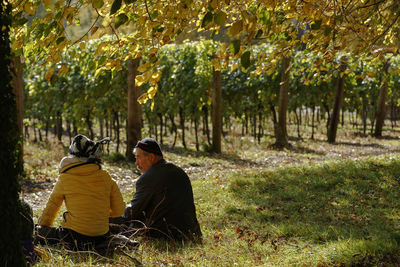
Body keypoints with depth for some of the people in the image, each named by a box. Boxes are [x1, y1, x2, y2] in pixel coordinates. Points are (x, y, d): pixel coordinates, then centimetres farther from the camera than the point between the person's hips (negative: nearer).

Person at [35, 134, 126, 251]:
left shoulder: (65, 179, -3)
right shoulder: (105, 177, 2)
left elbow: (51, 207, 9)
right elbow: (119, 210, 6)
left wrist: (42, 229, 25)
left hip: (75, 238, -4)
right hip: (102, 238, 4)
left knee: (39, 232, 10)